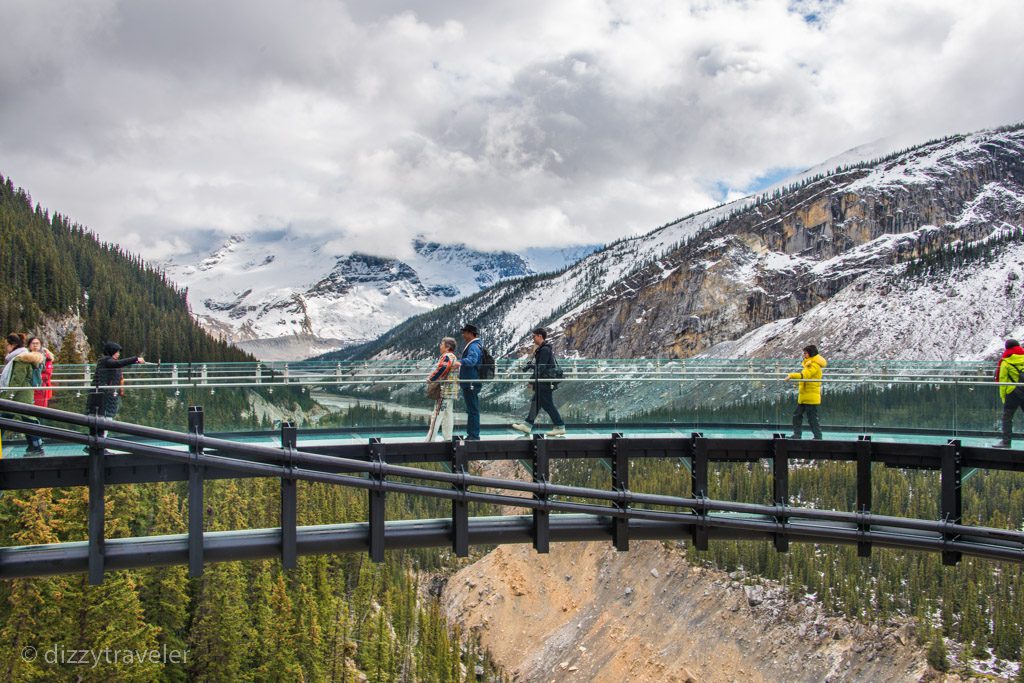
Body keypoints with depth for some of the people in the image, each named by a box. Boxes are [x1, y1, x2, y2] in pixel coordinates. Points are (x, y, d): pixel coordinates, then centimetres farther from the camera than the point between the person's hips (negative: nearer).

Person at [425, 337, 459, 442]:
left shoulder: (446, 356, -11)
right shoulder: (453, 357, 20)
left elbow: (440, 370, -23)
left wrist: (430, 379, -12)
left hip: (445, 390, -10)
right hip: (452, 391, 10)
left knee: (437, 415, -10)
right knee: (448, 415, 11)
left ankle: (430, 439, -11)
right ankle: (448, 438, 13)